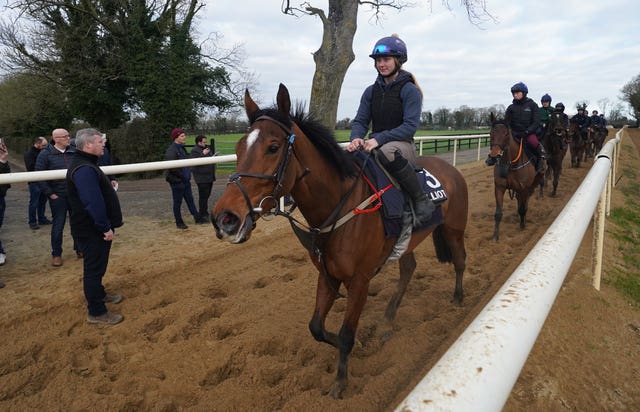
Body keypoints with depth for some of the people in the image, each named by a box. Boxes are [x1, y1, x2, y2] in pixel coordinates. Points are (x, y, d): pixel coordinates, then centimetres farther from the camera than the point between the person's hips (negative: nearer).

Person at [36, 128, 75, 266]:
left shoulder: (73, 152, 3)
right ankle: (56, 254, 18)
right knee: (58, 225, 5)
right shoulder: (45, 154, -6)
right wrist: (50, 194, -10)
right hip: (58, 196, -3)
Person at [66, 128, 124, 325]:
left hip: (95, 228, 11)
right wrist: (105, 227, -26)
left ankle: (99, 294, 42)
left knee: (96, 266, 24)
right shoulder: (84, 170, -24)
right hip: (92, 230, -11)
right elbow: (93, 202, -29)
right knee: (94, 268, -1)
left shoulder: (86, 164, 13)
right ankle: (96, 312, 9)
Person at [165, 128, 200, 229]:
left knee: (190, 199, 15)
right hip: (177, 181, -9)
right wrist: (182, 176, -16)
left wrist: (188, 174, 12)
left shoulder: (181, 148, 12)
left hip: (185, 180, 9)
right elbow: (172, 167, -24)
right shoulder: (172, 150, -18)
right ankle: (179, 223, 14)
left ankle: (197, 218, 23)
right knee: (177, 202, 3)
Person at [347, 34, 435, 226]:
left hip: (403, 145, -5)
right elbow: (360, 121, 7)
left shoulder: (410, 90, -4)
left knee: (388, 151, -41)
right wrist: (356, 138, -17)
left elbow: (410, 126, -14)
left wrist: (379, 139, -25)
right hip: (374, 145, 5)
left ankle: (422, 201, -28)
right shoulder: (371, 91, 12)